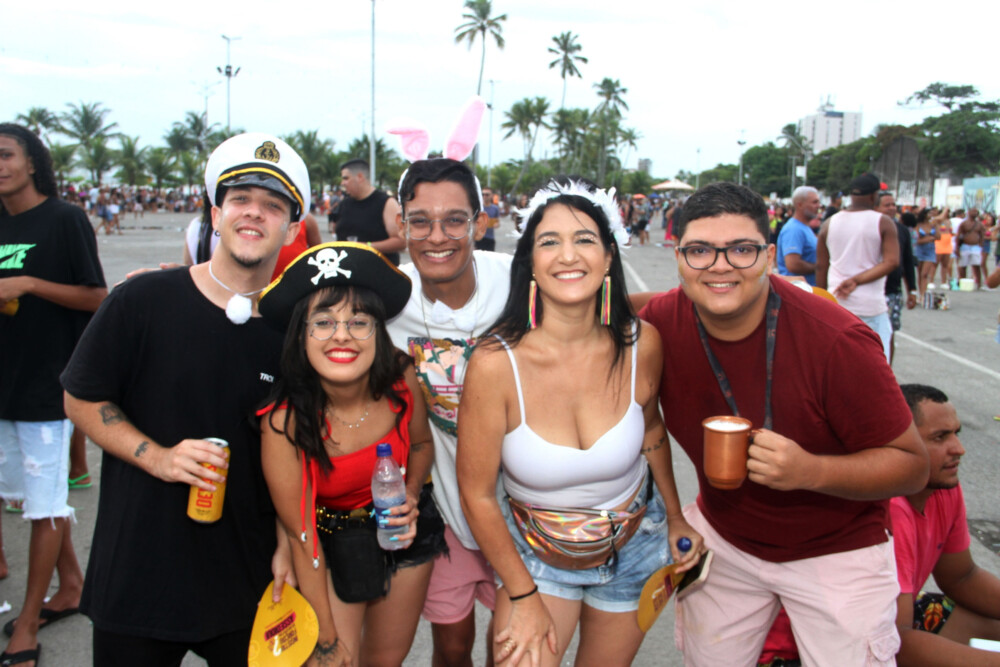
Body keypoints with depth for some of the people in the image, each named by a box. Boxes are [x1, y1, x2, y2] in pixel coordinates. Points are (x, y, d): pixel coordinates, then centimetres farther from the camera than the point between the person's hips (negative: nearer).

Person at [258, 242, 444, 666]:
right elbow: (301, 538, -21)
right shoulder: (285, 421, -30)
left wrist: (411, 496, -16)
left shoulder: (400, 379, -22)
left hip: (406, 532, 3)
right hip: (333, 545, -3)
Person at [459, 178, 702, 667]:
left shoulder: (640, 345, -19)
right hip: (535, 555, -2)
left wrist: (675, 517, 8)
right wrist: (524, 597, -9)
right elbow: (477, 496, -17)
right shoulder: (496, 364, -28)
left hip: (634, 549, 3)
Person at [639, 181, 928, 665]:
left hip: (835, 550, -2)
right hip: (721, 537, 3)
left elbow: (913, 465, -19)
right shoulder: (660, 322, -17)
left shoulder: (838, 341, -27)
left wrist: (812, 471, -35)